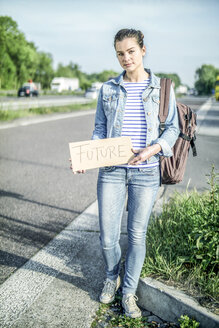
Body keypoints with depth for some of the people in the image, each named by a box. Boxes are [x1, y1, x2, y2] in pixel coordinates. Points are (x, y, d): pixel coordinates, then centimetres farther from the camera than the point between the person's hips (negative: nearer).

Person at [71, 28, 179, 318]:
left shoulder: (161, 88, 1)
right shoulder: (108, 88, 6)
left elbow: (173, 128, 3)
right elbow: (100, 129, 9)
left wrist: (152, 149, -16)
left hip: (146, 172, -1)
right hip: (112, 171, 1)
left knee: (137, 234, 8)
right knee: (107, 236, 5)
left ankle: (129, 293, 28)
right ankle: (112, 278, 37)